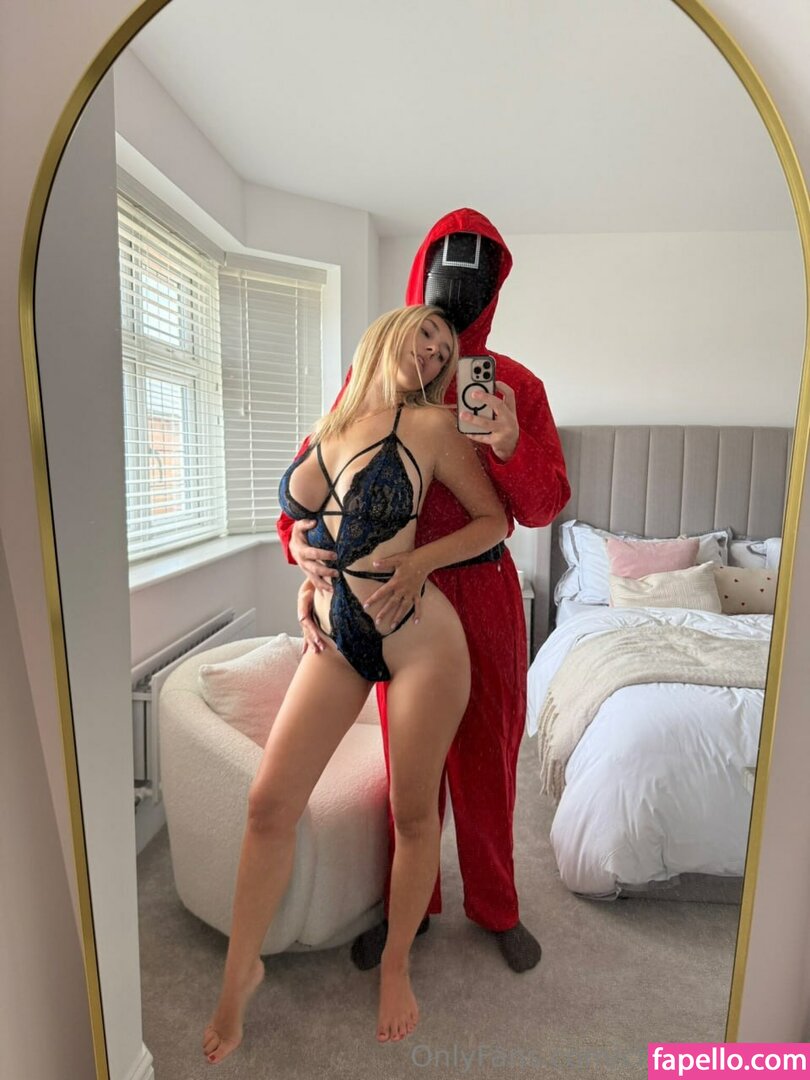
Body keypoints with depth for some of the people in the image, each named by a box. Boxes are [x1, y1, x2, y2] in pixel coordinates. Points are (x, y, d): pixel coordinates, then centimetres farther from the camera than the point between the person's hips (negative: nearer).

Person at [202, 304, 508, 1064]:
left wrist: (420, 561, -13)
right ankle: (240, 972, 30)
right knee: (268, 803, 5)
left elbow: (495, 519, 1)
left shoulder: (430, 425, -5)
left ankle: (395, 964, 38)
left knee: (413, 812, 10)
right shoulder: (328, 425, 7)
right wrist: (309, 582, 6)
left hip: (418, 638, -3)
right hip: (336, 640, 4)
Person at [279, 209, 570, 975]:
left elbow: (544, 508, -5)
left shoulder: (517, 386, 0)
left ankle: (494, 906, 38)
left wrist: (509, 446, -25)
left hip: (485, 592, 1)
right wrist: (297, 531, -20)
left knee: (488, 755, 13)